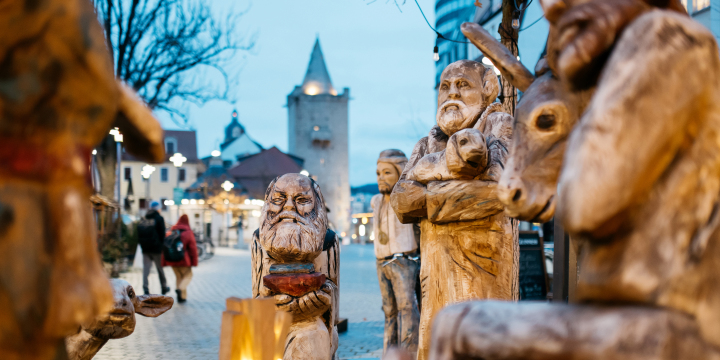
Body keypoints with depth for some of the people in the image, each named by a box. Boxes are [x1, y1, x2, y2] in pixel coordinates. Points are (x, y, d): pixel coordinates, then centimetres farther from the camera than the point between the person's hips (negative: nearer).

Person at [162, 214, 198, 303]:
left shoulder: (170, 232, 6)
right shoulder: (188, 233, -7)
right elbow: (193, 248, -10)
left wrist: (164, 262, 11)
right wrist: (194, 262, -4)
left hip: (172, 260, 4)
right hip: (184, 260, -4)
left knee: (178, 276, 18)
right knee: (188, 275, 11)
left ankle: (182, 296, 10)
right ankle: (181, 288, -16)